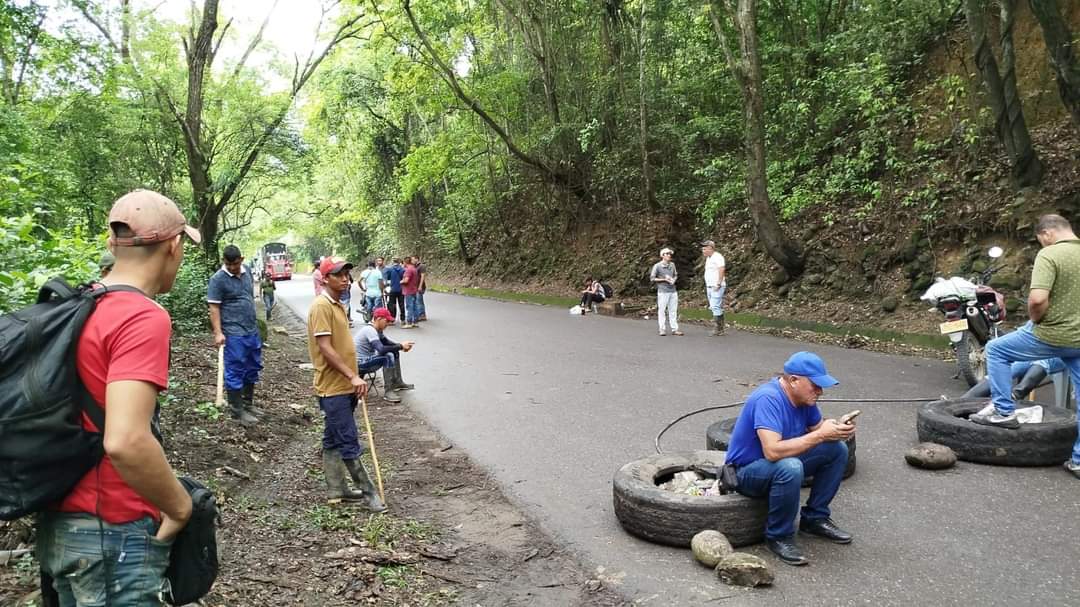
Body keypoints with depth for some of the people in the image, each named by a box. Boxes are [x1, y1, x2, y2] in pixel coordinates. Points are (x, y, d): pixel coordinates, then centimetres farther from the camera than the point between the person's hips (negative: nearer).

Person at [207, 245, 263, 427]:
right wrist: (218, 333, -20)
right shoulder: (218, 279, -12)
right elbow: (214, 308, -14)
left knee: (253, 368, 16)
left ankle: (248, 403, 30)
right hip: (234, 333, -7)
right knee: (235, 372, 0)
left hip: (252, 330, 7)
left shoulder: (247, 270, 8)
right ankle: (236, 410, 9)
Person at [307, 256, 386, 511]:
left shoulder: (337, 305, 14)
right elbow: (325, 348, -21)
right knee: (349, 443, -3)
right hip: (333, 388, -10)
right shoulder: (321, 306, -15)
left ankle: (337, 490, 24)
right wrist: (352, 376, -21)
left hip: (343, 386, 10)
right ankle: (368, 492, 4)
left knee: (334, 441, 15)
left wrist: (353, 379, 18)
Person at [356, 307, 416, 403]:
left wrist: (401, 346, -3)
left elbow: (387, 342, 16)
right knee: (389, 356, -27)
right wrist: (400, 346, -26)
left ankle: (397, 382, 24)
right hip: (360, 364, -10)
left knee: (395, 352, 14)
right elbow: (381, 350, -35)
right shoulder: (370, 330, -24)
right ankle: (389, 391, -23)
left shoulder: (377, 329, 5)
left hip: (368, 358, 10)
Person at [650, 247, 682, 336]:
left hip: (673, 291, 5)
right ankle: (662, 329, 4)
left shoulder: (672, 264, 12)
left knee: (673, 310, 6)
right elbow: (652, 278, -4)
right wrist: (664, 279, -11)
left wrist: (674, 279, -1)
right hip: (663, 291, -5)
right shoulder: (657, 266, -5)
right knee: (662, 310, -2)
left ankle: (674, 329, 10)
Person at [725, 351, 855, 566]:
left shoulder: (804, 397, -3)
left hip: (782, 461, 9)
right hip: (747, 471, -9)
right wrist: (820, 436, -32)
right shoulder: (768, 398, -29)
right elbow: (772, 451, -38)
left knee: (838, 449, -1)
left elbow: (817, 429, 8)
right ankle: (778, 536, -15)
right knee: (790, 467, -38)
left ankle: (815, 518, 11)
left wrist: (837, 430, -16)